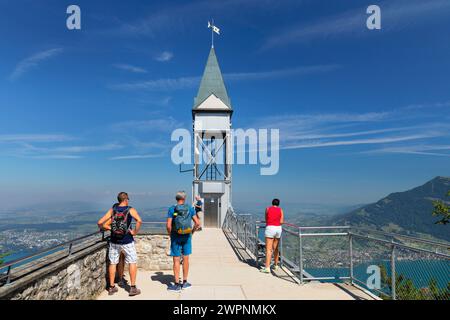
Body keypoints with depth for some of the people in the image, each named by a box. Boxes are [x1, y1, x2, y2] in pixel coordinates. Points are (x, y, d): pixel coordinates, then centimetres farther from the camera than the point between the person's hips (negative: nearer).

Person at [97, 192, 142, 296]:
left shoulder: (112, 209, 1)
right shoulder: (130, 210, -8)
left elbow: (99, 223, -2)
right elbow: (139, 221, -26)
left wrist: (108, 228, 16)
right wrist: (134, 232, -14)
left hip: (114, 241, 4)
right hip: (127, 242, -3)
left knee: (112, 263, 15)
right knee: (132, 263, 7)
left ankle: (111, 287, 24)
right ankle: (133, 288, 7)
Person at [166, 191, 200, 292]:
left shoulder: (172, 209, -8)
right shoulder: (190, 209, -2)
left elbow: (168, 225, -13)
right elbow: (197, 223, -5)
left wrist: (170, 234, 3)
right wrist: (192, 231, 9)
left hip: (176, 237, -2)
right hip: (187, 236, 2)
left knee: (176, 260, 5)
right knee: (186, 259, 13)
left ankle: (177, 285, 10)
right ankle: (184, 283, 23)